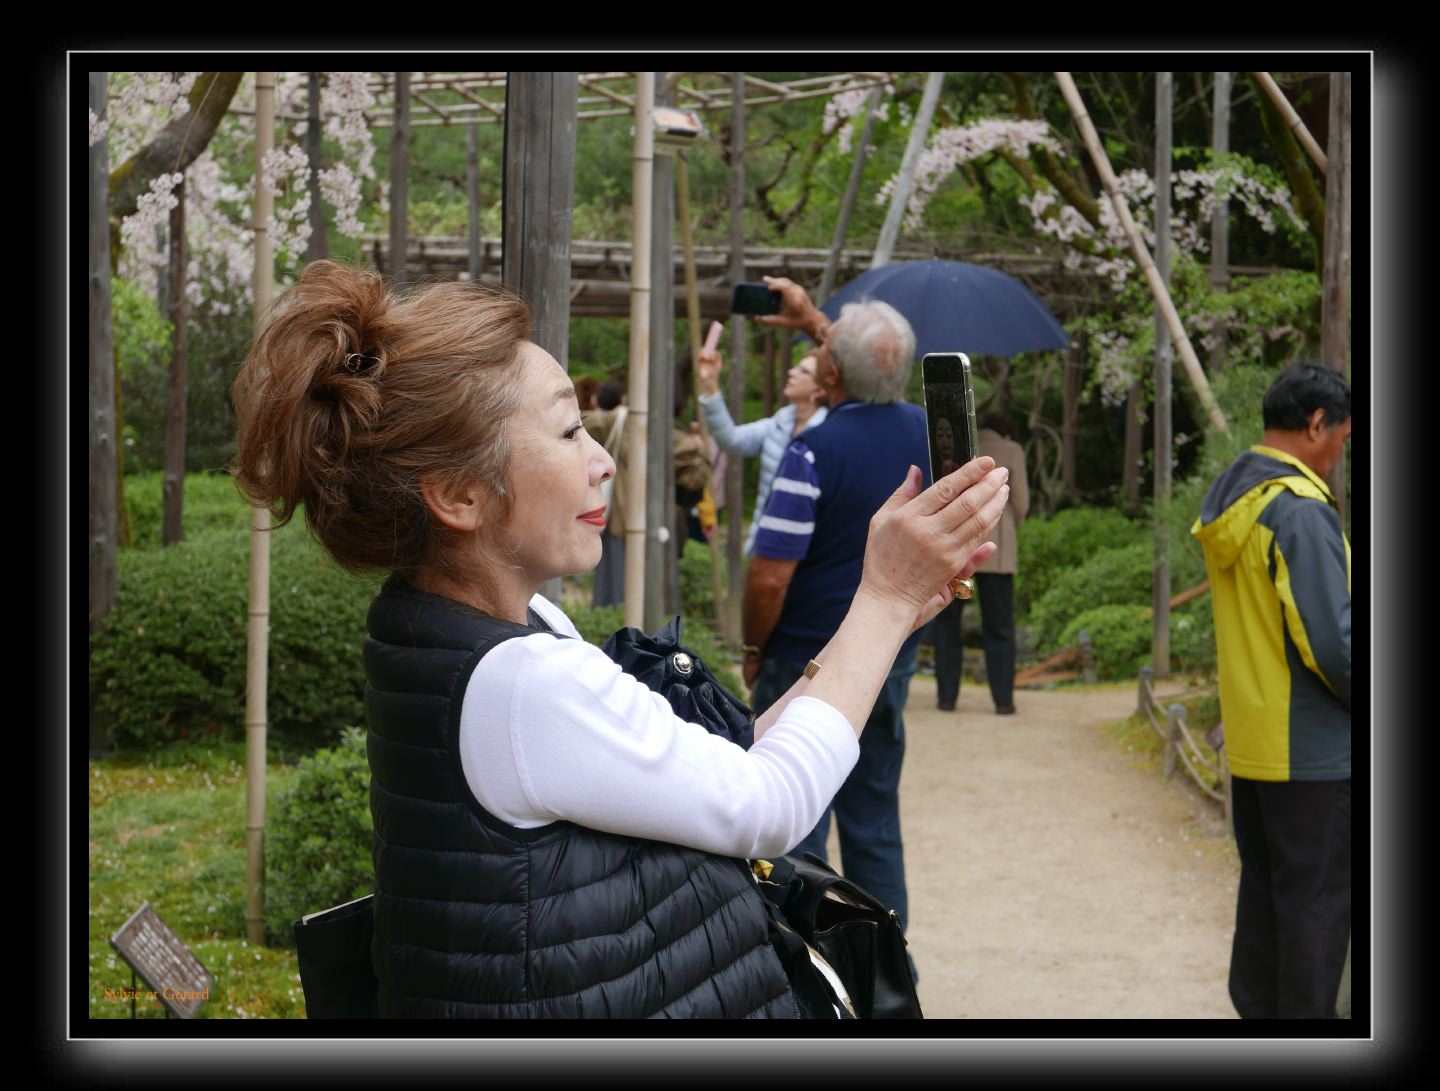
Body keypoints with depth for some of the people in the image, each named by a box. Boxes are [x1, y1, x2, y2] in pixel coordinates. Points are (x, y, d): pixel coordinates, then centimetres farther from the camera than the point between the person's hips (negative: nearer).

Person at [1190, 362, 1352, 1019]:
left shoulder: (1228, 498, 10)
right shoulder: (1299, 511, -20)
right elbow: (1332, 641, -21)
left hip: (1250, 741, 9)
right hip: (1312, 749, -9)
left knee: (1264, 887, 17)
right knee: (1317, 899, 0)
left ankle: (1257, 1004, 25)